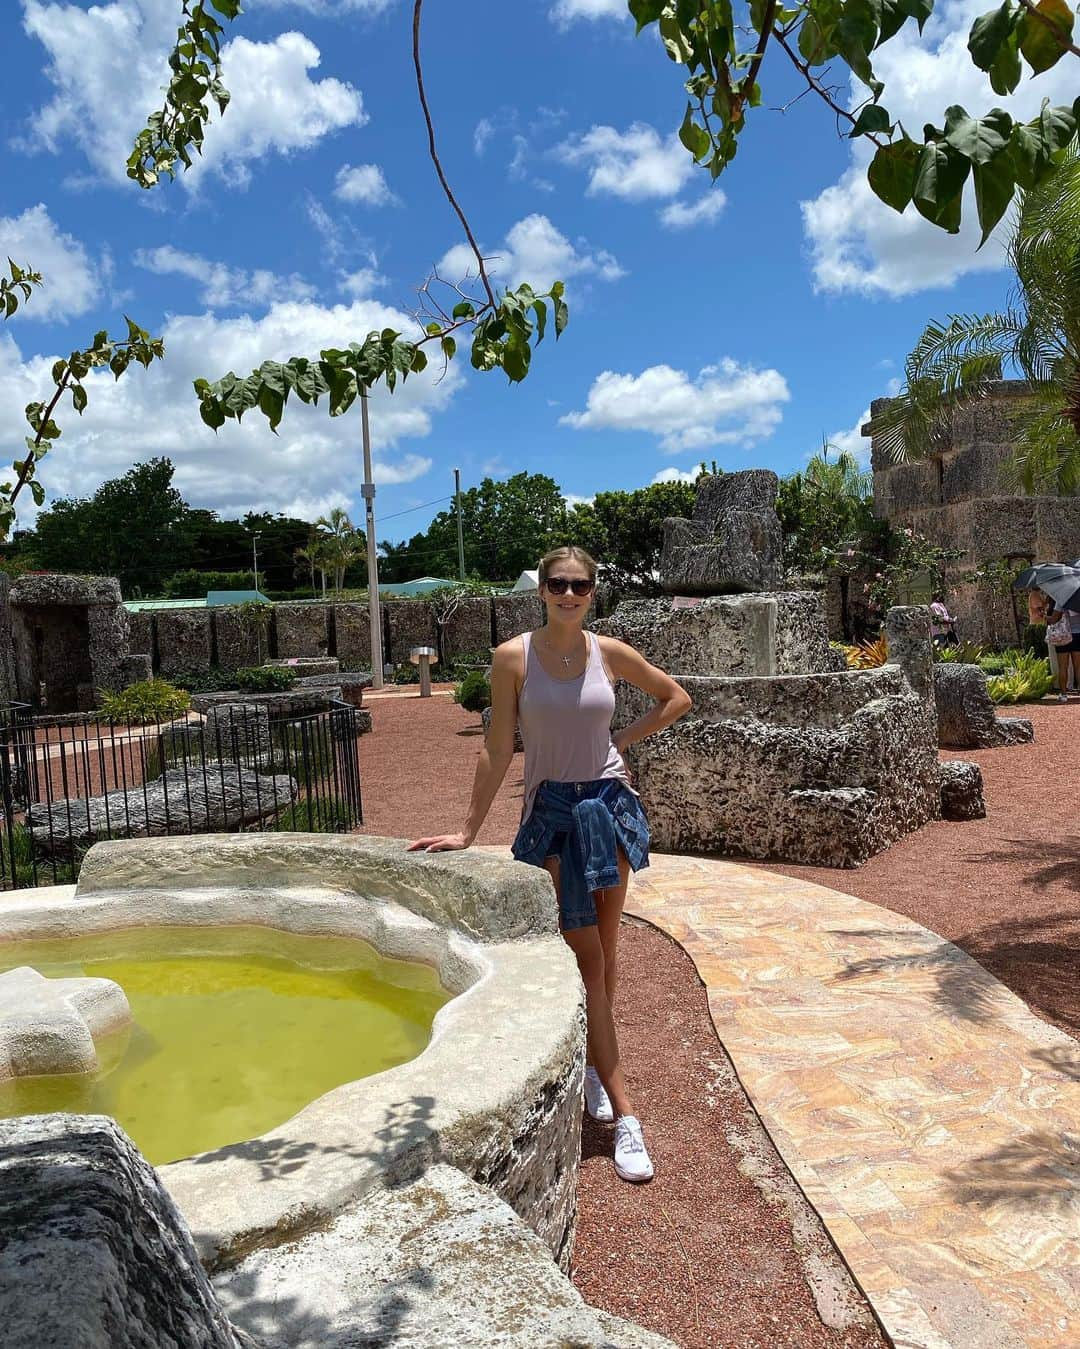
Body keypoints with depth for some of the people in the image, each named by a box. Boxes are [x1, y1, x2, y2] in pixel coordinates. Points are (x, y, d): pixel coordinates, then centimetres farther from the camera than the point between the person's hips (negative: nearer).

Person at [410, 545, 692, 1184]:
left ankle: (593, 1063, 34)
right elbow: (498, 750, -4)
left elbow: (677, 698, 13)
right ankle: (624, 1113, 4)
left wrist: (624, 740, 3)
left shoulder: (609, 653, -2)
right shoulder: (514, 658, -8)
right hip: (551, 809, -2)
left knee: (606, 951, 12)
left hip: (609, 802, 3)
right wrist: (468, 831, -4)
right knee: (587, 963, -2)